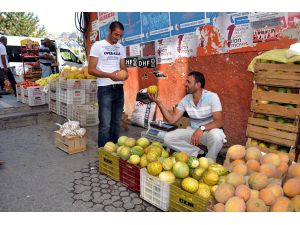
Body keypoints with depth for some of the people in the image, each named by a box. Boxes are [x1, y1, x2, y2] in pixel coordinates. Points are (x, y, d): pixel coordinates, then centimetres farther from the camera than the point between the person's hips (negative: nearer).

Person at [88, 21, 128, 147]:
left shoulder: (121, 48, 13)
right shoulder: (98, 45, -3)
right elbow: (91, 70, -8)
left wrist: (125, 73, -5)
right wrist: (110, 75, -20)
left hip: (119, 88, 6)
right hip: (105, 89, -5)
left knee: (116, 122, 11)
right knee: (105, 124, -7)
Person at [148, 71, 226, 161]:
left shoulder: (212, 97, -15)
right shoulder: (185, 100, -2)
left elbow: (219, 121, -23)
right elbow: (172, 119, -6)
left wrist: (202, 128, -40)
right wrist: (159, 103, -14)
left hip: (210, 131, -4)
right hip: (193, 131, 4)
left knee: (216, 135, -40)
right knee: (168, 138, -15)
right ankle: (197, 153, -3)